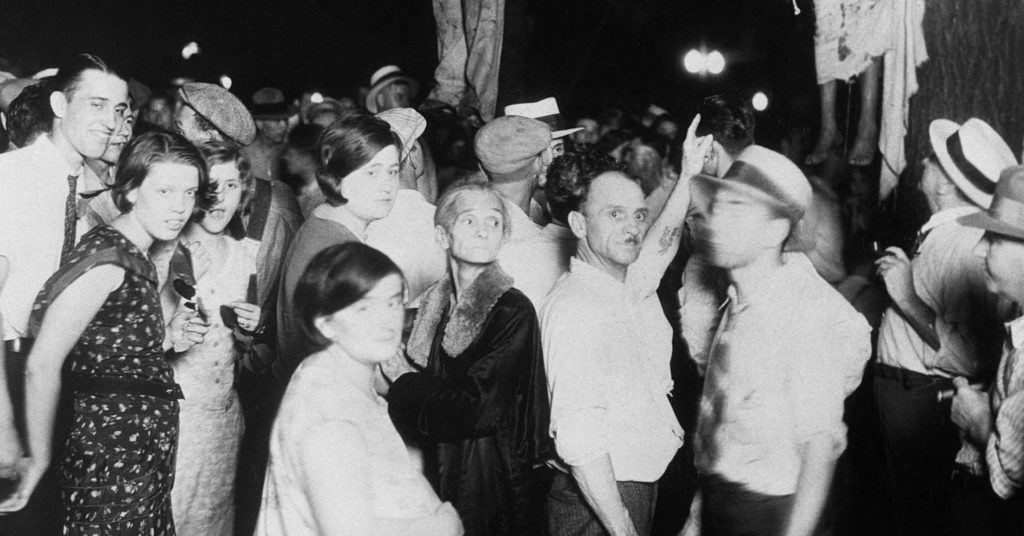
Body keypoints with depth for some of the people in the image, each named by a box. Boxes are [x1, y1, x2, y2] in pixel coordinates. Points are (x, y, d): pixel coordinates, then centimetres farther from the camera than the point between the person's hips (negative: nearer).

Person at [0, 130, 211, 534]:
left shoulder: (135, 257, 8)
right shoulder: (107, 260, -19)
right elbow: (42, 367, -21)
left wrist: (165, 339, 0)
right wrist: (39, 462, -13)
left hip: (144, 451, 9)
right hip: (113, 451, -9)